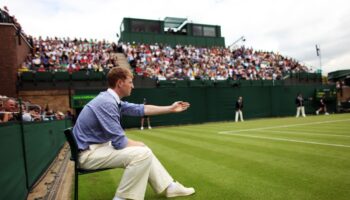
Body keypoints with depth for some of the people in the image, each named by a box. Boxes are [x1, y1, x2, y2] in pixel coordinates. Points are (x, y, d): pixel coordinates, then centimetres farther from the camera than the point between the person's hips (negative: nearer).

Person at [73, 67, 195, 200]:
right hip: (89, 153, -10)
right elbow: (119, 142, -26)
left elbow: (140, 109, 13)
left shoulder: (112, 100, 6)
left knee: (142, 150, 12)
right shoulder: (107, 102, -25)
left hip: (100, 146, 10)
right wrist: (139, 144, -5)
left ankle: (169, 186, 20)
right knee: (142, 153, -19)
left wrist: (170, 109, 16)